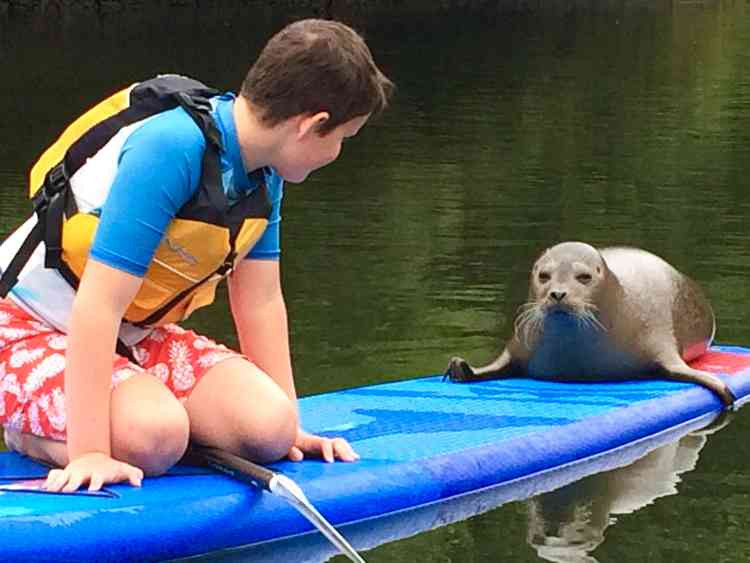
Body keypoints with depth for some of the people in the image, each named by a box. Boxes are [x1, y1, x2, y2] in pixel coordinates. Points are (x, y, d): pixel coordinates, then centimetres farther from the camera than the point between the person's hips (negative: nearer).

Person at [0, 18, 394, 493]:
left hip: (136, 337, 9)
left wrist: (290, 427, 7)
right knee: (153, 438, -35)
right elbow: (98, 305, -33)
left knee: (268, 426, -15)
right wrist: (89, 453, -37)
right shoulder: (169, 149, -29)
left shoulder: (264, 176, -1)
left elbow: (261, 302, 7)